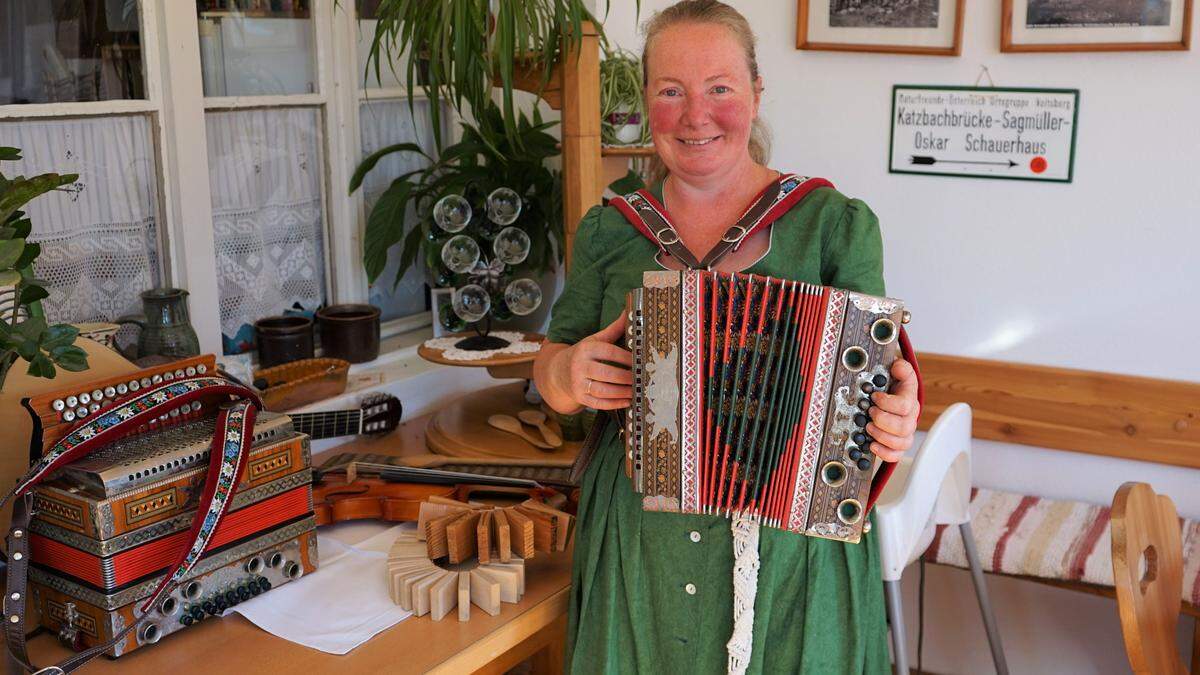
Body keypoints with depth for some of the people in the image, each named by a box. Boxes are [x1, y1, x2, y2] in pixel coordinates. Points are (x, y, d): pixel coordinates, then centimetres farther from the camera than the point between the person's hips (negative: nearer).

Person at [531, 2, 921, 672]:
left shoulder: (837, 224, -4)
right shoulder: (609, 230, 2)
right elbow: (551, 365, 8)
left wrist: (895, 422, -23)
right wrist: (569, 373, -14)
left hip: (790, 547, -1)